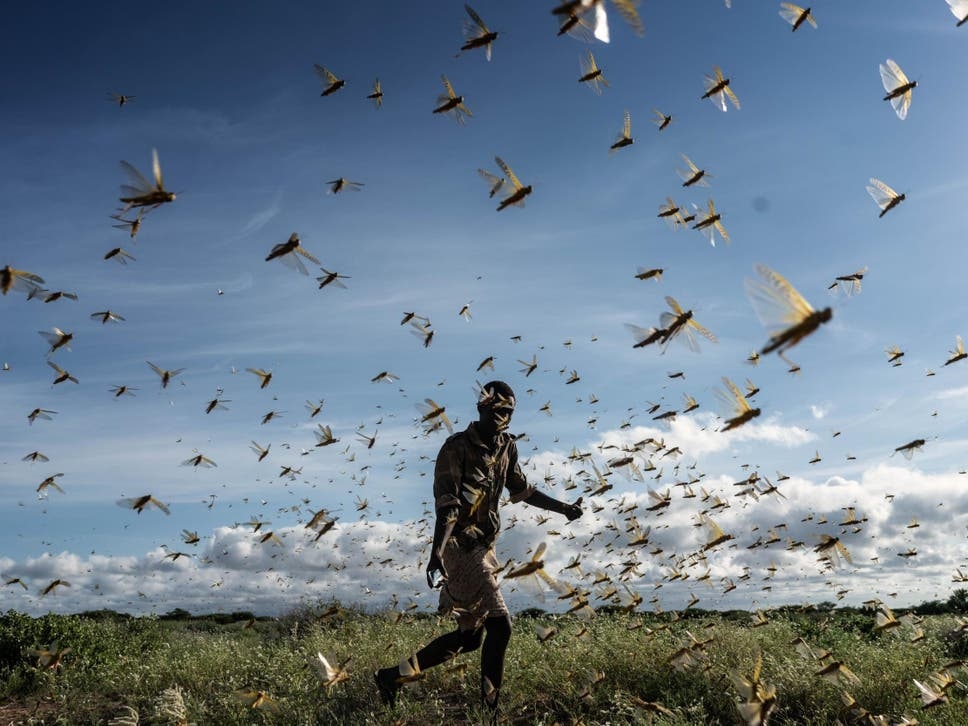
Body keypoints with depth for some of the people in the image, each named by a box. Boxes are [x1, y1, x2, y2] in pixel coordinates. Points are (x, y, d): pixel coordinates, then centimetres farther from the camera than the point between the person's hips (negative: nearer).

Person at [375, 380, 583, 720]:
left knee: (470, 636, 12)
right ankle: (489, 706, 1)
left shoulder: (506, 447, 9)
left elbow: (522, 490, 23)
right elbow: (447, 504, -23)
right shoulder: (457, 447, -13)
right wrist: (436, 551, -33)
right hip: (461, 546, -9)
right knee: (499, 625, -13)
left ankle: (392, 676, 21)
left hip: (484, 547, 9)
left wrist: (563, 508, 24)